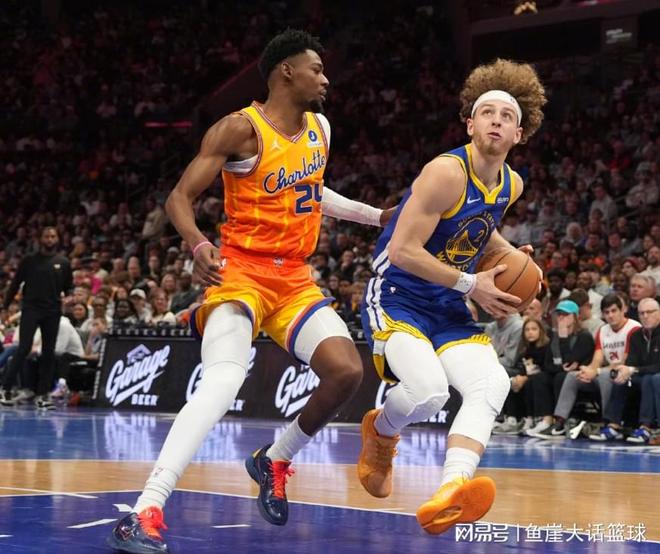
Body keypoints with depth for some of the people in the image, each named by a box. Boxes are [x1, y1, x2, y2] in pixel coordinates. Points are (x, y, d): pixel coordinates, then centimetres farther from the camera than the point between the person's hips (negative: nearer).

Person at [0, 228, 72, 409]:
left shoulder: (63, 263, 8)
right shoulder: (29, 260, 4)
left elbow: (69, 287, 17)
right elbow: (15, 283, 6)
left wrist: (67, 296, 1)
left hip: (52, 312, 2)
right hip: (31, 308, -2)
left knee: (48, 353, 2)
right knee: (24, 349, -11)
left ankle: (42, 394, 7)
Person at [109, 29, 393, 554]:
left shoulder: (320, 128, 10)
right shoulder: (241, 129, -12)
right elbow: (179, 196, -14)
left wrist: (378, 216, 27)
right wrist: (197, 244, -33)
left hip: (296, 278, 7)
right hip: (242, 271, -7)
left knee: (347, 371, -10)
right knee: (224, 380, -28)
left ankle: (275, 460, 17)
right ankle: (146, 511, -31)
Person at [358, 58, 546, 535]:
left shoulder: (511, 185, 6)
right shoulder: (447, 173, -19)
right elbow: (403, 250, -22)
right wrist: (470, 285, -21)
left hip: (448, 309, 7)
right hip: (397, 298, -7)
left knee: (492, 384, -20)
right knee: (428, 391, -30)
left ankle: (451, 491, -35)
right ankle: (380, 432, 8)